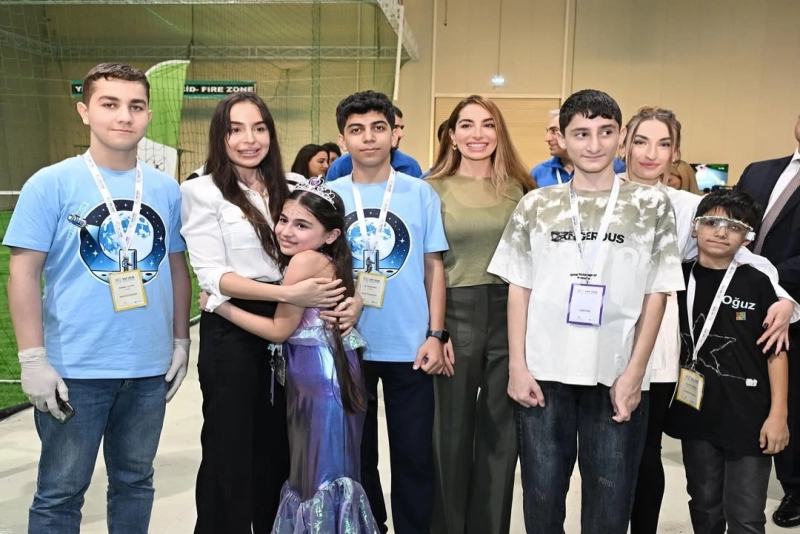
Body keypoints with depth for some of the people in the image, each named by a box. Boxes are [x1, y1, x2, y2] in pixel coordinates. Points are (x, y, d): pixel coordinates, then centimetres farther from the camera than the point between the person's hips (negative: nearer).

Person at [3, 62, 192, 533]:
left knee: (135, 481, 18)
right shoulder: (51, 183, -7)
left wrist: (181, 342, 8)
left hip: (149, 367, 4)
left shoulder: (167, 189, 4)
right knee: (61, 492, 11)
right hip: (75, 369, -3)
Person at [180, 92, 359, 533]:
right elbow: (213, 276, -14)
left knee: (278, 446, 15)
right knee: (230, 447, 7)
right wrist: (289, 294, -26)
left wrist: (348, 297, -7)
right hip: (230, 334, -5)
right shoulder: (202, 191, -6)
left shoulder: (284, 189, 10)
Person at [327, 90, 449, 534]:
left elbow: (433, 266, 2)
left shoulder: (421, 193, 0)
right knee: (356, 455, 15)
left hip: (409, 346, -1)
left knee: (414, 457, 9)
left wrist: (435, 335, -4)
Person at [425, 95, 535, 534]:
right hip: (455, 313, -2)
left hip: (511, 313, 2)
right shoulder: (434, 188, 1)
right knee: (453, 430, 8)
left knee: (501, 432, 11)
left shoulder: (519, 186, 7)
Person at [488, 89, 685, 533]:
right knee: (541, 496, 11)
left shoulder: (651, 205, 3)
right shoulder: (536, 205, 5)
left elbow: (657, 294, 2)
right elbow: (518, 288, 5)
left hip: (617, 377, 0)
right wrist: (517, 366, -1)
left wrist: (635, 372, -5)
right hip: (543, 373, 1)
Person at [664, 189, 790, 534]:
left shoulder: (757, 284, -7)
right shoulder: (679, 278, 0)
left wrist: (778, 414, -8)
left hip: (748, 416, -2)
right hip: (696, 413, 3)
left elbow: (776, 352, -5)